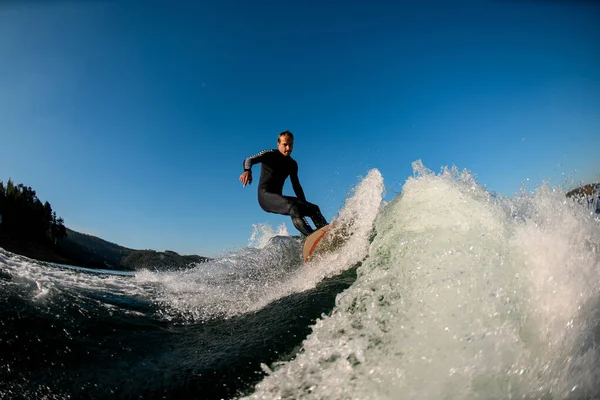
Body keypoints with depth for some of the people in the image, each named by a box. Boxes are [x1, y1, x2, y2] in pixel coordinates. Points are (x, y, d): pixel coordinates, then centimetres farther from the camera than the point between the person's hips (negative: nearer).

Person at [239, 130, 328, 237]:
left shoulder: (292, 164, 15)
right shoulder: (271, 155, -1)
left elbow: (296, 186, 21)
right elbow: (250, 160, -18)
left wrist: (305, 206, 15)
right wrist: (247, 171, -41)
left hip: (278, 198, 7)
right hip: (265, 195, -7)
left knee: (314, 208, -6)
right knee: (293, 208, -34)